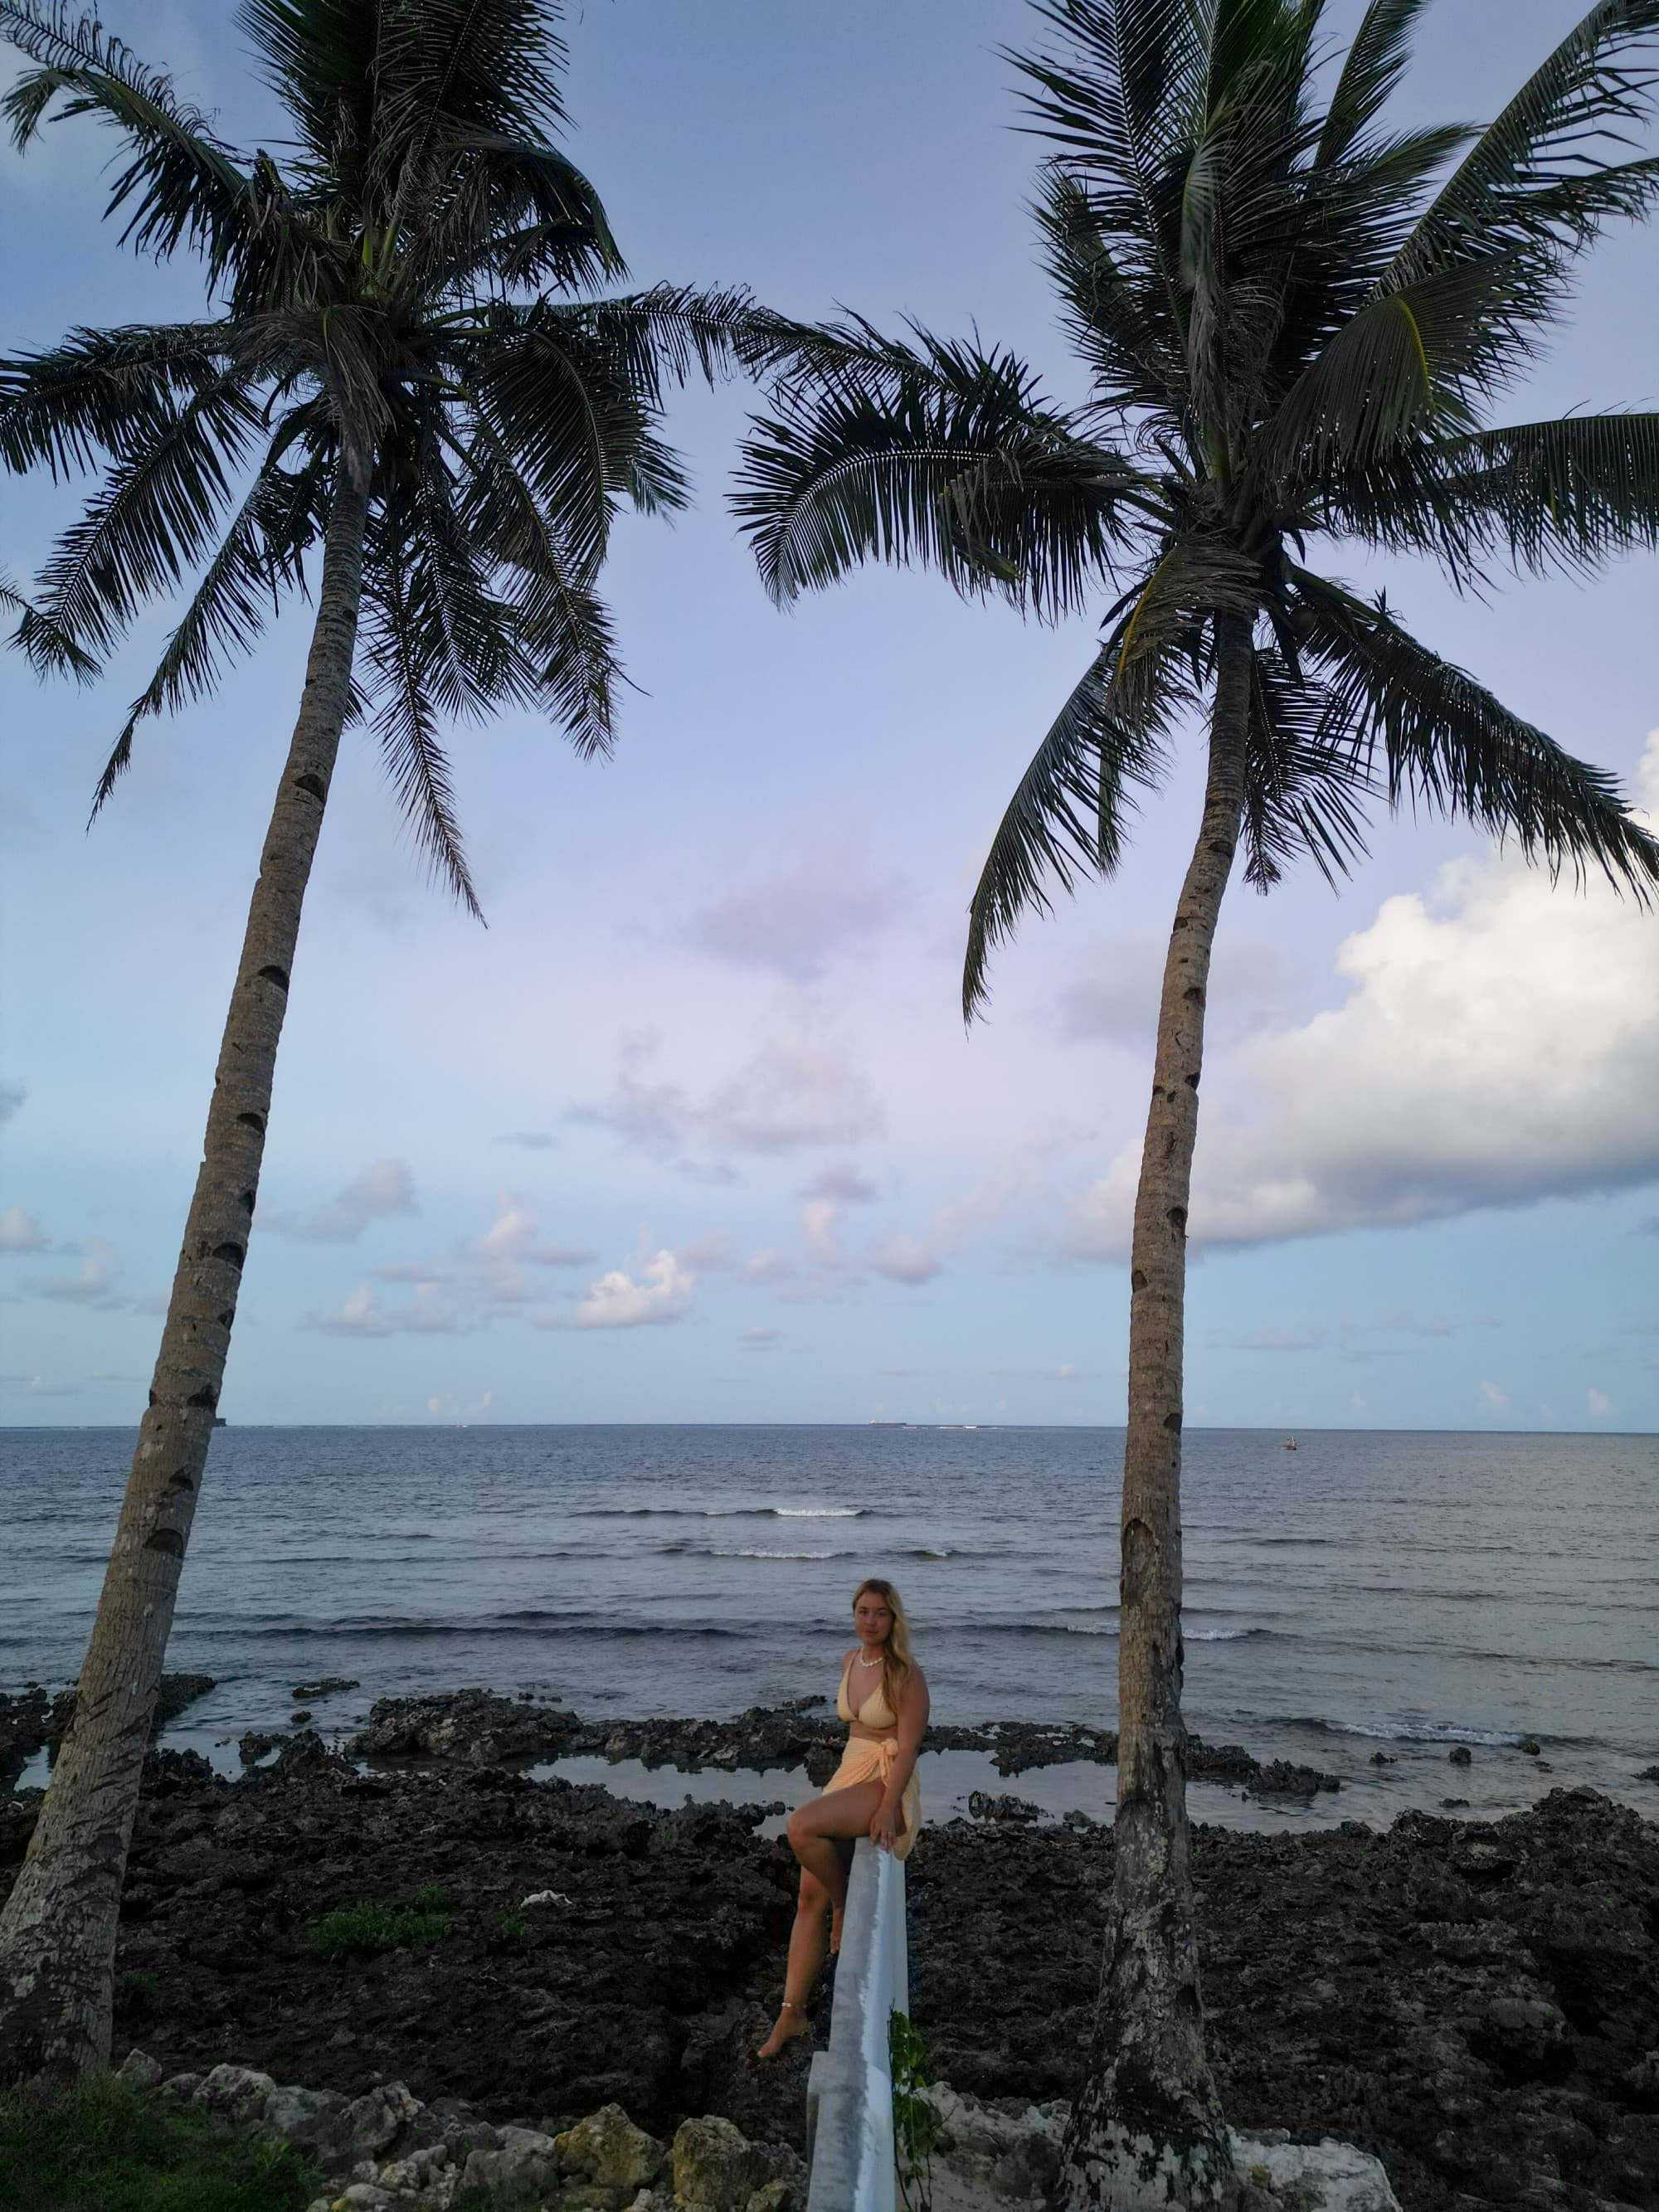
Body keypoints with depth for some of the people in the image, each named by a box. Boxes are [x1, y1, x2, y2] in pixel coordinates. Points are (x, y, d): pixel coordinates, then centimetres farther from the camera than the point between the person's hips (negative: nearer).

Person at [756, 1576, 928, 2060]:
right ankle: (792, 2014, 12)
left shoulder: (907, 1674, -15)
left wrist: (887, 1809, -25)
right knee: (810, 1897, 1)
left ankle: (845, 1904, -3)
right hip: (848, 1775, 7)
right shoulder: (850, 1661, 7)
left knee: (800, 1828, -29)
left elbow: (908, 1748, -17)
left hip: (889, 1785, -7)